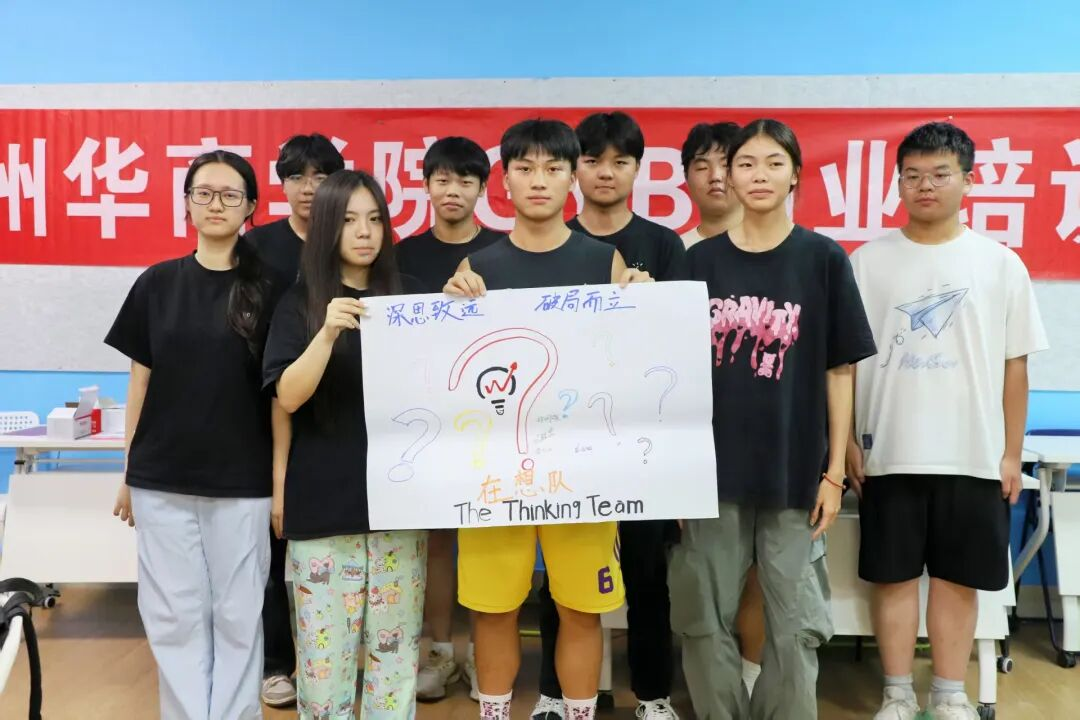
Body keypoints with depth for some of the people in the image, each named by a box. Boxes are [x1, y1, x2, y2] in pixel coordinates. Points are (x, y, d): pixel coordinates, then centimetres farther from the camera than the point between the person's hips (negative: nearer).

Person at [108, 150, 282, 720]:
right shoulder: (157, 284, 4)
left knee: (237, 615, 8)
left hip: (242, 482, -1)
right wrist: (128, 473, 8)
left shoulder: (267, 290, 0)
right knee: (174, 615, 9)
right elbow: (140, 382, 8)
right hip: (161, 480, 2)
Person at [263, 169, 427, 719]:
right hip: (324, 501, -2)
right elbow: (289, 397, -10)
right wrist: (329, 332, -24)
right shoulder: (300, 303, 2)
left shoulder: (404, 298, 8)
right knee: (324, 643, 4)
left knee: (395, 641, 8)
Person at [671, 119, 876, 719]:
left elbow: (839, 370, 1)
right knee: (705, 618, 10)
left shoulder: (824, 259, 0)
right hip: (714, 466, 2)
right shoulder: (702, 260, 4)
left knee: (797, 623, 9)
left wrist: (834, 472, -2)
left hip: (795, 469, -1)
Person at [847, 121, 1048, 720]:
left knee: (959, 578, 10)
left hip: (974, 455, 1)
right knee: (893, 576, 8)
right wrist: (847, 440, -2)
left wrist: (1012, 453, 4)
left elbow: (1014, 365, 6)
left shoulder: (1000, 264, 4)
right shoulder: (868, 262, 1)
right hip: (888, 453, 0)